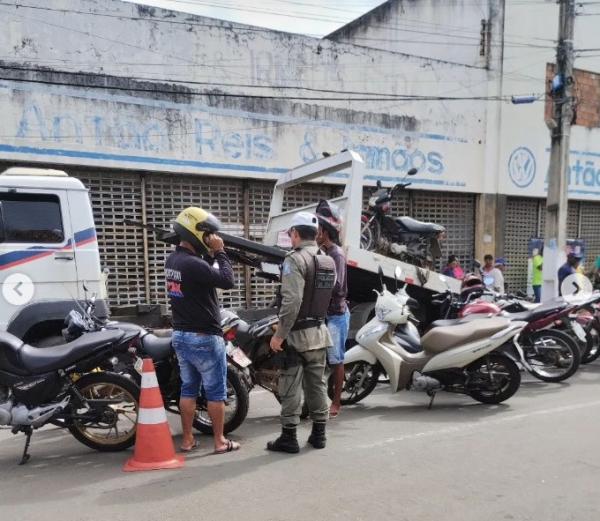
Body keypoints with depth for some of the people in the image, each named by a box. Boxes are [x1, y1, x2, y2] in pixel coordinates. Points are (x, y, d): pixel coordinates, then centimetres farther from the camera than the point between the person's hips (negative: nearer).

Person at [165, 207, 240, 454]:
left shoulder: (172, 260, 6)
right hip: (204, 338, -9)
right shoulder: (193, 264, -24)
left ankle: (187, 440, 22)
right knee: (216, 392, 4)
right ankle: (220, 441, 14)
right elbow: (227, 281, -23)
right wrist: (220, 252, -14)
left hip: (180, 335, 9)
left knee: (188, 389, 15)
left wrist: (212, 254, 3)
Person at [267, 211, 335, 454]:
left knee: (291, 387, 1)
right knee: (317, 384, 14)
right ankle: (318, 434, 21)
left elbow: (292, 302, -22)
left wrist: (279, 334, -17)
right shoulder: (330, 262, 8)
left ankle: (289, 438, 8)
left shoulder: (295, 260, -15)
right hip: (320, 331, 7)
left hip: (297, 333, -7)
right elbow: (326, 296, 9)